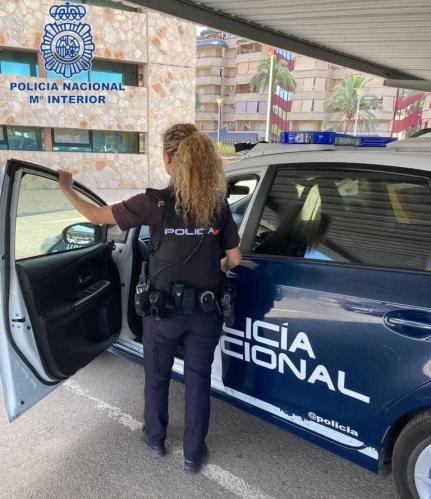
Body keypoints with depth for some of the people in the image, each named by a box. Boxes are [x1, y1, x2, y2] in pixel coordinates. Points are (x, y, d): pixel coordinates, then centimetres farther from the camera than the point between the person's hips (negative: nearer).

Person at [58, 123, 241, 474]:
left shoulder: (155, 203, -15)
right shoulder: (218, 204, -7)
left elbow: (95, 215, -5)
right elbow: (234, 258, 0)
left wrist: (66, 188, 12)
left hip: (163, 310, -1)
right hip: (205, 310, 2)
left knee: (157, 378, 23)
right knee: (198, 381, 18)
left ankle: (155, 439, 45)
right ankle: (193, 454, 34)